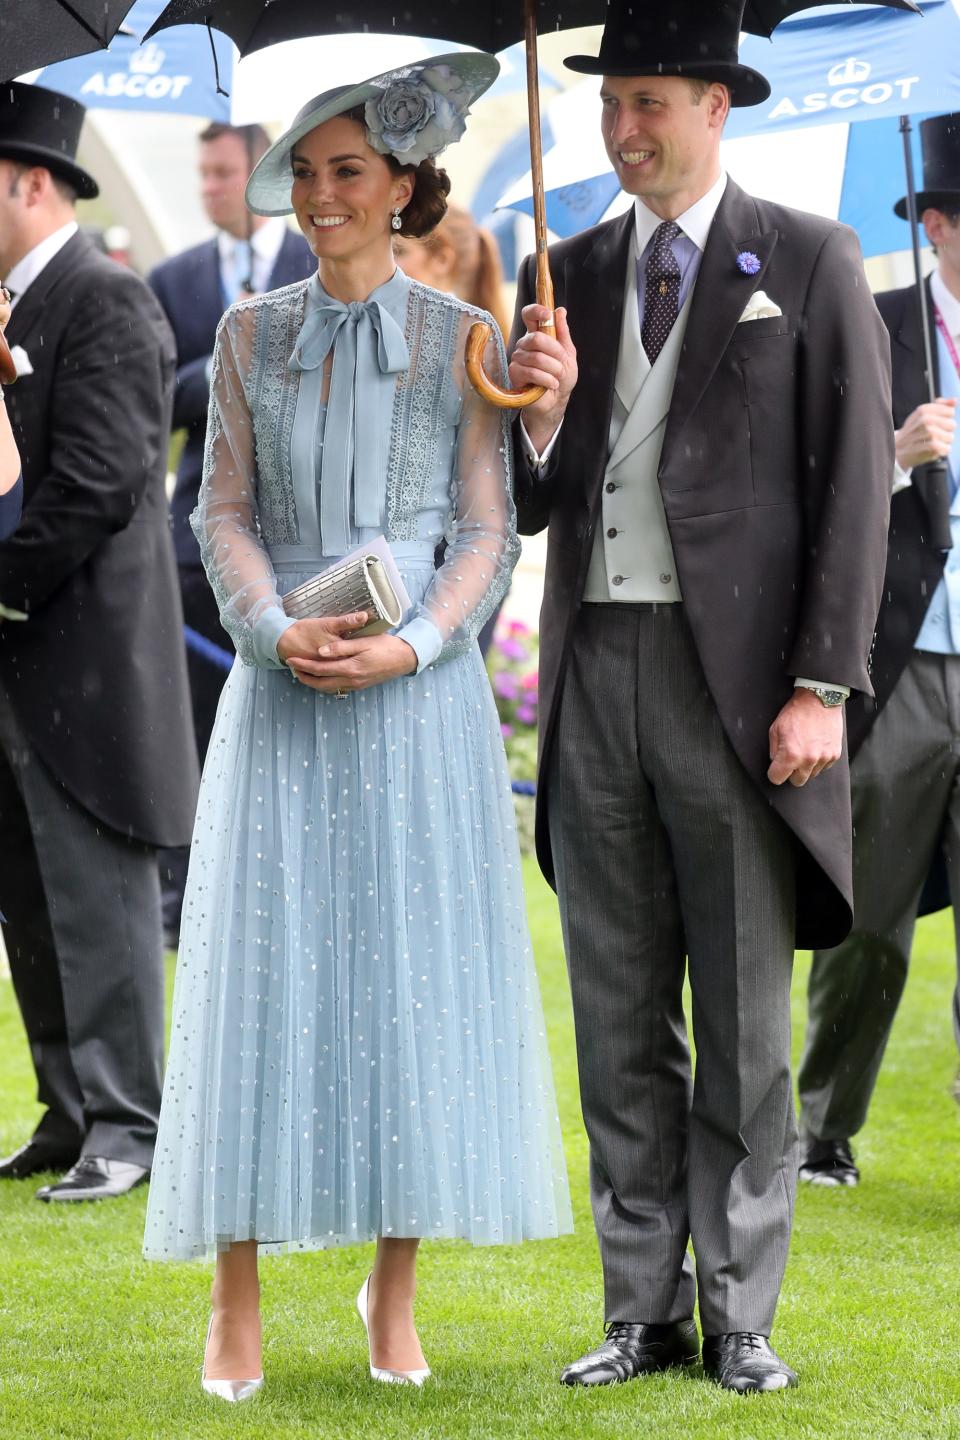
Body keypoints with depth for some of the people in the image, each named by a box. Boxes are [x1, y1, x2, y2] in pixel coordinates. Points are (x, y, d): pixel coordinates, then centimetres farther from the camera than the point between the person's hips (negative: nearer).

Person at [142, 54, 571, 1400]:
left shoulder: (462, 339, 3)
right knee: (262, 973, -3)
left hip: (418, 688, -1)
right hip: (283, 689, 1)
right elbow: (224, 510, 6)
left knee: (415, 973, 0)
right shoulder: (252, 333, 9)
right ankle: (236, 1303, 1)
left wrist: (412, 647, -15)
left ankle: (395, 1292, 9)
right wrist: (276, 629, -11)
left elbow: (489, 532, 1)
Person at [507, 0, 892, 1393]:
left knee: (745, 1022, 0)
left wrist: (822, 688, -10)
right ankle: (642, 1312, 15)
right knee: (618, 1021, 8)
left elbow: (855, 482, -3)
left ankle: (741, 1315, 8)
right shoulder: (570, 275, 13)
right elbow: (535, 503, 13)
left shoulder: (809, 263, 1)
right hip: (594, 672, 4)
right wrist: (542, 416, -9)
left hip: (733, 677, -4)